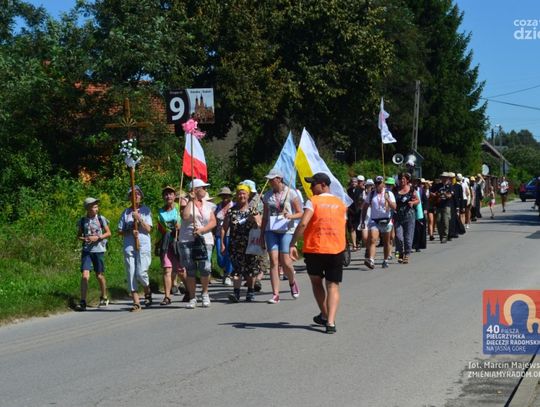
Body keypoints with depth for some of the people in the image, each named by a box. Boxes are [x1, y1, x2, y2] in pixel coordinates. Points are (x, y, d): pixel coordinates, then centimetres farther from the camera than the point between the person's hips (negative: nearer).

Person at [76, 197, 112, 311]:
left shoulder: (101, 219, 0)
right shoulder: (82, 221, 3)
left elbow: (108, 233, 4)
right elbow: (79, 235, 13)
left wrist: (98, 237, -11)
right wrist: (84, 239, -9)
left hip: (98, 250, 0)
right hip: (86, 250, 0)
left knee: (99, 276, 8)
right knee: (84, 275, -12)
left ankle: (104, 297, 30)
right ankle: (83, 302, -10)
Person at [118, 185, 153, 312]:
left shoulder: (146, 210, 8)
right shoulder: (126, 212, 12)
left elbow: (148, 229, 0)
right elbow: (120, 231, 11)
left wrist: (139, 218, -12)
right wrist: (130, 232, -7)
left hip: (143, 246, -2)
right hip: (129, 247, 2)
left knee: (141, 273, -12)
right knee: (130, 274, -3)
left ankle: (148, 292, 19)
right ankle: (136, 302, 1)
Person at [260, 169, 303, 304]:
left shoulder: (290, 193, -1)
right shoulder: (268, 195, 11)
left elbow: (300, 213, 0)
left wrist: (291, 216, -21)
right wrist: (262, 236, 13)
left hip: (286, 230, -3)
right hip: (271, 230, 3)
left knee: (285, 262, -9)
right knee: (273, 261, -6)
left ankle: (292, 282, 24)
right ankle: (275, 294, -6)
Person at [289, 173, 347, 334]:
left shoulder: (313, 201, -6)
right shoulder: (341, 204, 10)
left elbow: (303, 223, -18)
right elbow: (342, 227, 15)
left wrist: (292, 244, -16)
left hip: (314, 249, -3)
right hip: (336, 250, 3)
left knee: (316, 281, 20)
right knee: (333, 285, 3)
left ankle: (324, 315, 27)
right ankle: (331, 322, -12)